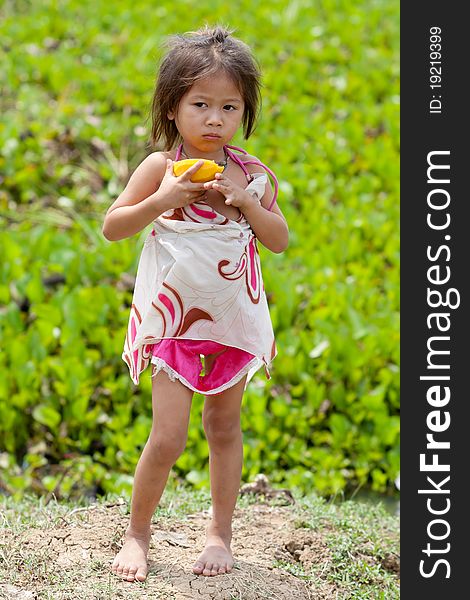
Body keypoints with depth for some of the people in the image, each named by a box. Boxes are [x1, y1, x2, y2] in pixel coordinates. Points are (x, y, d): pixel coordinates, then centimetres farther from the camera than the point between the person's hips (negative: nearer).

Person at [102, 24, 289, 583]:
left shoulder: (251, 174, 0)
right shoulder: (161, 168, -9)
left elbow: (280, 240, 2)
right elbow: (111, 226, -7)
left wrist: (246, 203, -15)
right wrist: (162, 200, -21)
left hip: (233, 319, 3)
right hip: (172, 320, -3)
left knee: (224, 428, 14)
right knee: (168, 438, -6)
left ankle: (220, 532, 27)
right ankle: (137, 533, 12)